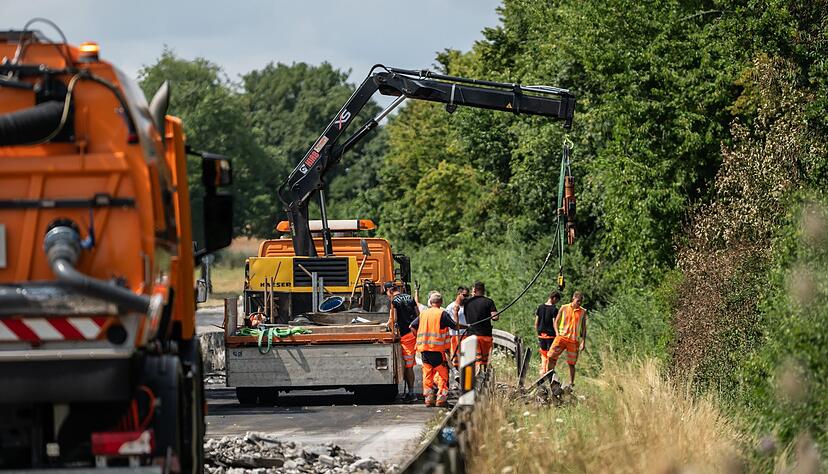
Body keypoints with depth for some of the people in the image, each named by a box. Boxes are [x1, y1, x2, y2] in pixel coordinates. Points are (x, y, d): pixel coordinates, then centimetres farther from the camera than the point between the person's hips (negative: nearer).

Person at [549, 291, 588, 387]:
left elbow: (584, 327, 10)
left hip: (574, 340, 0)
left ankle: (571, 383, 9)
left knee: (571, 363, 2)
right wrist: (557, 333, -5)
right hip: (562, 336, 0)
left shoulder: (583, 312, 6)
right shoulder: (564, 308, 5)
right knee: (551, 356, -13)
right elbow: (556, 321, 11)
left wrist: (583, 342, 4)